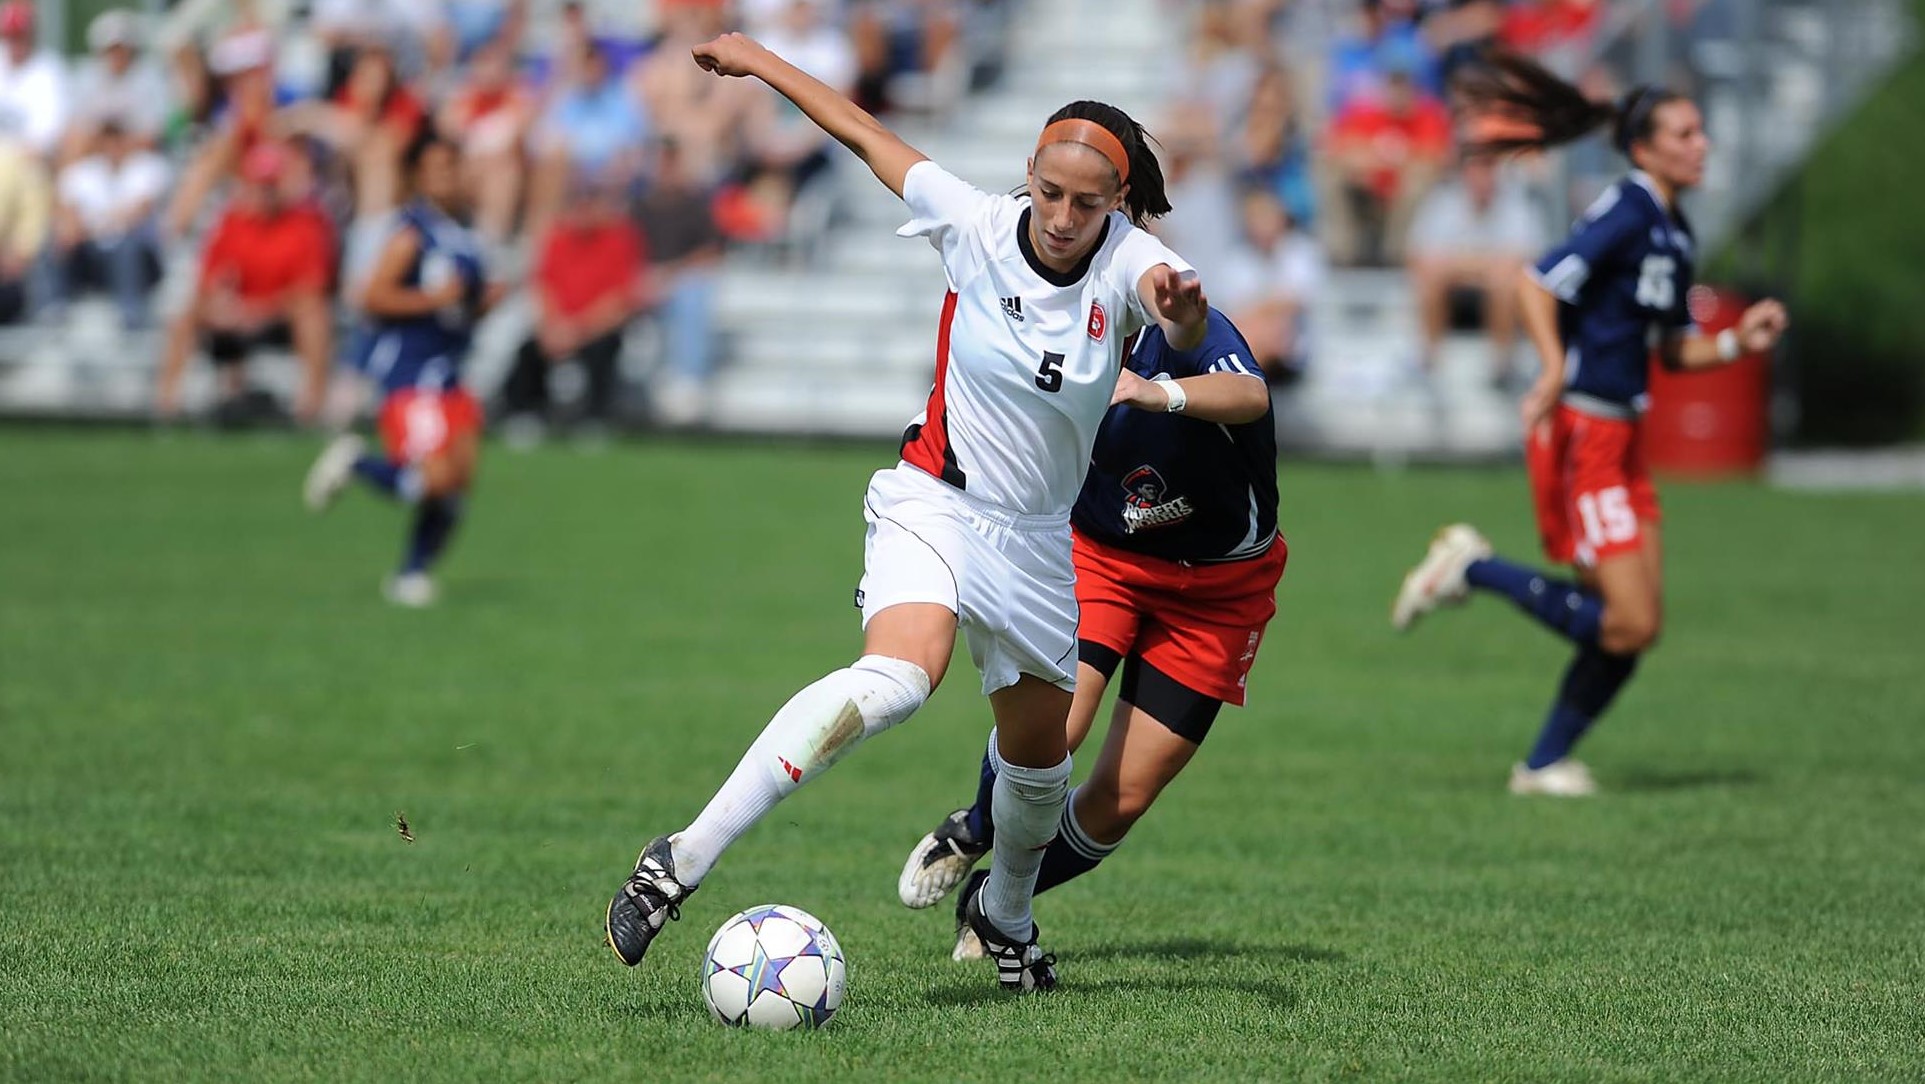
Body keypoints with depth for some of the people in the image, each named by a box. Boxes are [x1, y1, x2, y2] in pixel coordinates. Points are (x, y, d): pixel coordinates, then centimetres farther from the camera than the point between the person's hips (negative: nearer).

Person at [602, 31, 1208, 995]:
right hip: (934, 502, -3)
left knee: (1038, 760, 15)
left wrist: (1181, 308, -62)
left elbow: (1188, 331, -38)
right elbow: (864, 133, 1)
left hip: (1036, 540, 3)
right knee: (897, 676, -32)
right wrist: (759, 61, 9)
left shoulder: (1126, 262, -15)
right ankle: (683, 860, -36)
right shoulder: (977, 225, -13)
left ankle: (1004, 914, 49)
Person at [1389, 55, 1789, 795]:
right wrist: (1555, 368, -35)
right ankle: (1470, 568, 1)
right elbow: (1538, 286, -22)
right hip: (1578, 433, -9)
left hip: (1620, 437, 9)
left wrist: (1737, 344, 5)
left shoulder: (1675, 234, 15)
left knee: (1635, 626, 5)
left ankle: (1546, 763, 16)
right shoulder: (1627, 212, -13)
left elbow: (1673, 349, 22)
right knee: (1629, 624, -13)